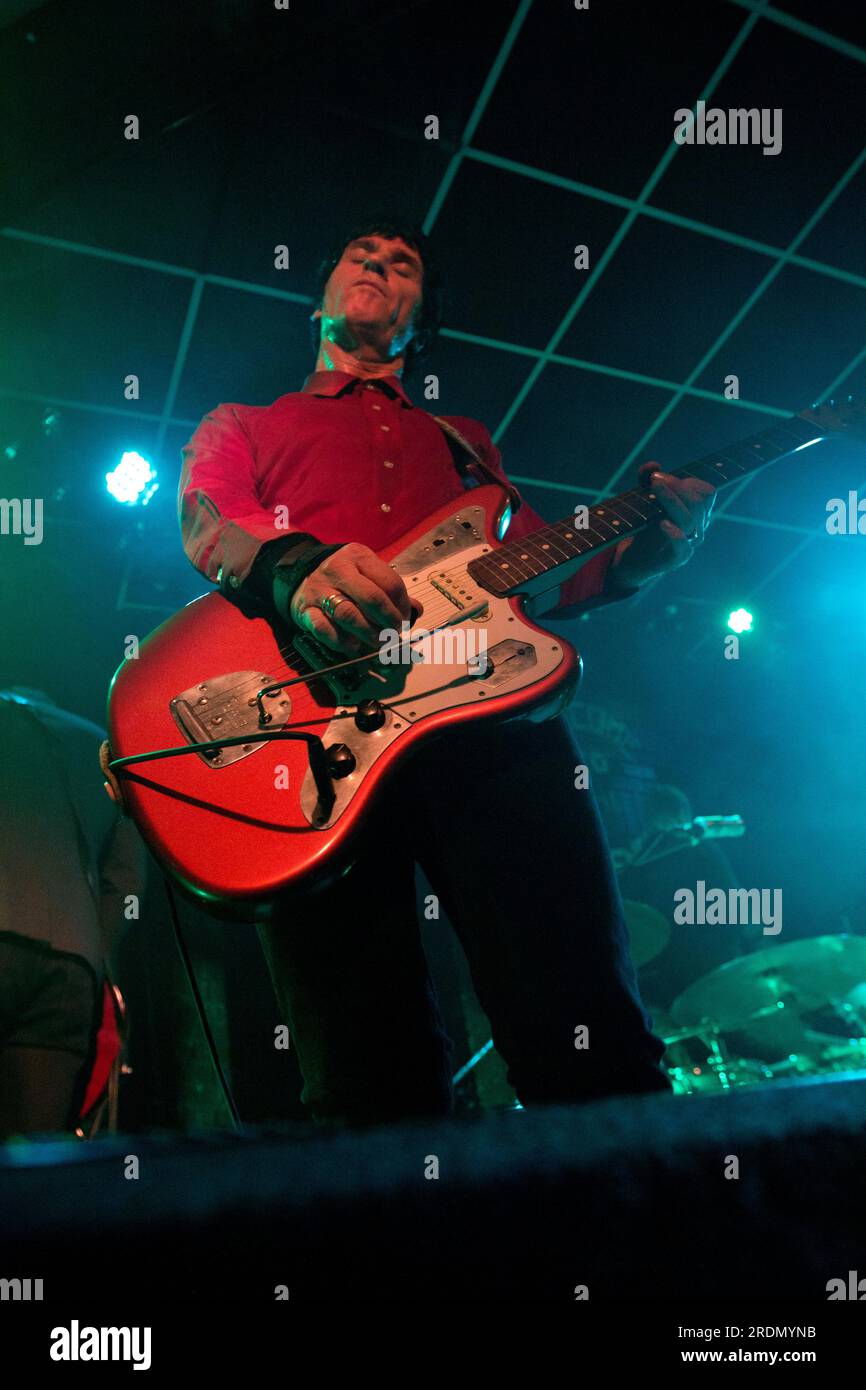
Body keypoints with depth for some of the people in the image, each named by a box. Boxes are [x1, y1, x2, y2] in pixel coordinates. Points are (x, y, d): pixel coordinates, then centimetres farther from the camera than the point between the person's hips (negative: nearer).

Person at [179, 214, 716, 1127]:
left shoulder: (465, 440, 37)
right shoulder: (239, 425, 30)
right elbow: (208, 523, 6)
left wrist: (648, 545, 5)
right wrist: (295, 568, -18)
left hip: (491, 715, 2)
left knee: (592, 1039, -9)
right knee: (370, 1083, -9)